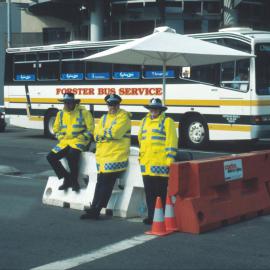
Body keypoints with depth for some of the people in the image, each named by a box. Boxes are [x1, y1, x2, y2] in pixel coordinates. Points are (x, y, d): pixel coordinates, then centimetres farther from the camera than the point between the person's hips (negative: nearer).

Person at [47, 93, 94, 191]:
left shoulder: (83, 112, -3)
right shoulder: (60, 114, 14)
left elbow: (90, 129, -5)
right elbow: (56, 129, 22)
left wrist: (79, 139, -12)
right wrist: (61, 139, 6)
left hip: (78, 142, -6)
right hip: (64, 142, 6)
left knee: (72, 154, -36)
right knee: (51, 157, -13)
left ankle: (74, 181, -18)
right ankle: (66, 178, -2)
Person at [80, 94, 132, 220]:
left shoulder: (123, 116, -2)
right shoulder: (104, 118, 20)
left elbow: (116, 132, -17)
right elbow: (96, 135, 8)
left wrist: (102, 132, -2)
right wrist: (109, 134, -9)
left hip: (116, 155, -7)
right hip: (103, 155, 7)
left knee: (106, 182, -8)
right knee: (101, 182, 7)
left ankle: (95, 209, -6)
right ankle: (94, 210, 9)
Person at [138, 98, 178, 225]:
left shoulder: (167, 121, -3)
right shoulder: (144, 121, 17)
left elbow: (171, 143, -8)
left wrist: (170, 160, -14)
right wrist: (141, 156, 21)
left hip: (160, 164, -6)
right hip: (146, 163, 6)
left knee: (161, 192, -2)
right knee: (149, 192, 9)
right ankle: (151, 216, 16)